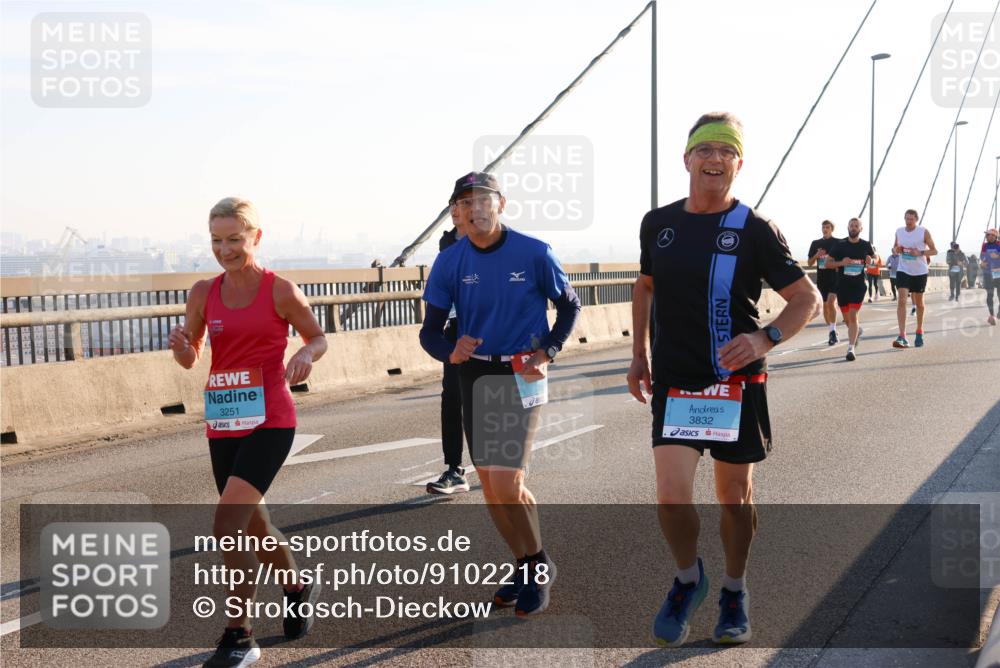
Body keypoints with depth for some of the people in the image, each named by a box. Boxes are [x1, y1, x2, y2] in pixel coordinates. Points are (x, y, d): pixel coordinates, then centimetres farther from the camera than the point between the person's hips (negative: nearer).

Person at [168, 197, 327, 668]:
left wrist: (306, 355, -16)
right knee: (252, 527, 17)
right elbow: (190, 360, 11)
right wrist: (180, 345, -12)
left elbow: (317, 337, 6)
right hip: (223, 424, 6)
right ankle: (300, 585, 45)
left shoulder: (280, 290, -6)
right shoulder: (204, 293, 5)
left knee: (228, 524, -18)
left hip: (268, 421, -5)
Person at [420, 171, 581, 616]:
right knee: (490, 485, 10)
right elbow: (430, 330, 0)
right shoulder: (450, 262, -2)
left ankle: (539, 565, 9)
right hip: (475, 376, 4)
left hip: (522, 375, -4)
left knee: (506, 483, -14)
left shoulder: (534, 253, -9)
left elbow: (569, 305, 5)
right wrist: (450, 352, -23)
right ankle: (527, 568, 28)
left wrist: (547, 352, -9)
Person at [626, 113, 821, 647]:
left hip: (737, 382, -1)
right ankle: (688, 579, 16)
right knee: (672, 497, -12)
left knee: (735, 498, 10)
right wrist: (639, 355, 16)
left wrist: (765, 339, -22)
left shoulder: (754, 230, -7)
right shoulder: (658, 224, 3)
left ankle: (734, 591, 34)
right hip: (674, 382, 1)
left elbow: (807, 299, -4)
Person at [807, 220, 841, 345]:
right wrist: (816, 256, -7)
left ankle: (833, 331, -14)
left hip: (834, 278, -5)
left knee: (831, 303, -19)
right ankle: (832, 332, 20)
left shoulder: (838, 243, 0)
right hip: (821, 278, 5)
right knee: (825, 305, 8)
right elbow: (810, 263, 11)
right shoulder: (815, 243, 10)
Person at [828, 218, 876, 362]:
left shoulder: (865, 245, 3)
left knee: (853, 316, -15)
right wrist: (841, 263, -17)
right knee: (847, 318, 12)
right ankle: (857, 330, 47)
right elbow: (828, 263, 2)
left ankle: (851, 349, -17)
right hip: (842, 285, 2)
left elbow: (875, 257, 20)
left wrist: (871, 261, -5)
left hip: (858, 285, -2)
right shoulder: (840, 246, 1)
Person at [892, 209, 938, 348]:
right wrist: (897, 249, -8)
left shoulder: (924, 232, -8)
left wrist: (920, 253, -22)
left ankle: (919, 332, 34)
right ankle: (902, 337, -21)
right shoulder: (899, 232, 2)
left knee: (919, 303, 14)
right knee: (902, 300, -15)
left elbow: (934, 251, -4)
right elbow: (895, 247, 16)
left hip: (920, 272, -1)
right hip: (903, 270, 1)